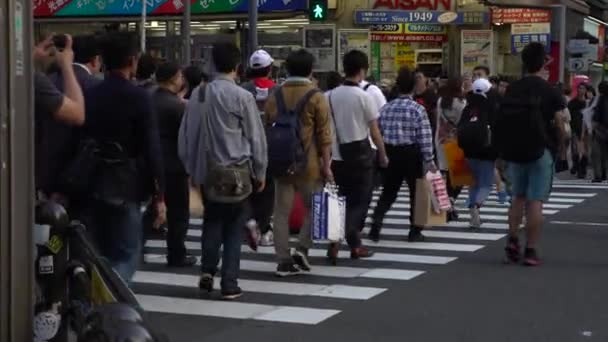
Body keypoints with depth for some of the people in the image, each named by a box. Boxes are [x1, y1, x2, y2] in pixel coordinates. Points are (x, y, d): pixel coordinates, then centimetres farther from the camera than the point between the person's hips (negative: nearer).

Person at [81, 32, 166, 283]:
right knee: (126, 257, 1)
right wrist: (159, 195, -7)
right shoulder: (139, 97, -9)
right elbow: (151, 150, -12)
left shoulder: (89, 95, 6)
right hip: (125, 187, -5)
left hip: (92, 185, 5)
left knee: (96, 257, 15)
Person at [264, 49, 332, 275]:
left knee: (282, 212, 6)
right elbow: (324, 135, -10)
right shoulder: (316, 97, -7)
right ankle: (302, 249, -1)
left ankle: (284, 261, 6)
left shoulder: (275, 96, 7)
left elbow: (267, 130, 12)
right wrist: (326, 165, -6)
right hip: (308, 163, -4)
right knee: (314, 207, 13)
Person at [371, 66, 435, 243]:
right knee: (416, 192, 9)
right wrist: (429, 160, -9)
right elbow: (425, 137, -14)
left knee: (388, 192, 12)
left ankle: (375, 226, -1)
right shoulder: (418, 109, -11)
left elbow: (379, 132, 8)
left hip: (391, 153, 4)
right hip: (411, 154, -4)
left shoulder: (386, 108, 4)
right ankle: (415, 232, 13)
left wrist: (383, 154, 17)